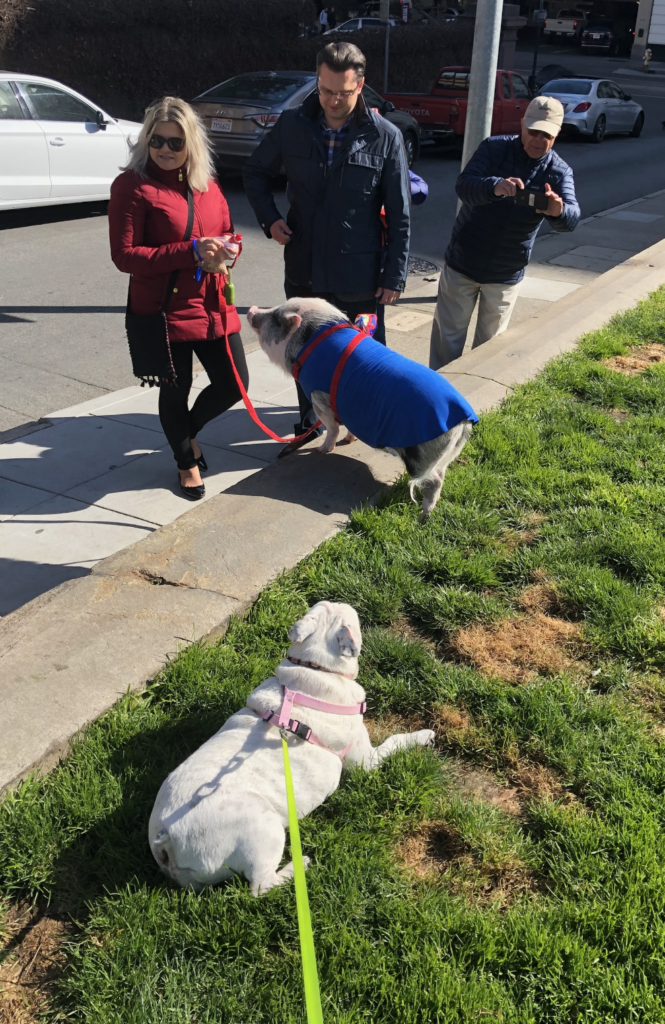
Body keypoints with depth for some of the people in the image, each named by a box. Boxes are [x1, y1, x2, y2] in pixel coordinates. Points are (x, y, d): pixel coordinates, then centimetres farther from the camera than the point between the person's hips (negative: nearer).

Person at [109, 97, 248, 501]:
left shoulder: (207, 183, 9)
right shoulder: (132, 185, -10)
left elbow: (227, 233, 19)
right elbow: (124, 256, -15)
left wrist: (223, 253, -7)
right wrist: (190, 253, -23)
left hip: (213, 304, 6)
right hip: (163, 309, -5)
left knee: (233, 384, 9)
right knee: (176, 390, 8)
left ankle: (189, 432, 39)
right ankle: (186, 462, 35)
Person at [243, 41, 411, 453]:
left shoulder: (385, 136, -10)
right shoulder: (293, 125, -4)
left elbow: (400, 215, -6)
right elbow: (256, 172, 13)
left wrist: (395, 276, -7)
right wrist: (269, 217, -4)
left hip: (359, 273, -3)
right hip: (304, 267, 3)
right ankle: (309, 423, 37)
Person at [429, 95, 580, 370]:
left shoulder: (559, 172, -8)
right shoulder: (494, 148, -10)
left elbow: (572, 219, -24)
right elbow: (463, 185, -27)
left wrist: (558, 210, -49)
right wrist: (495, 187, -49)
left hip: (506, 275, 1)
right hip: (462, 264, -1)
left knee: (490, 342, 13)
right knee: (448, 337, 7)